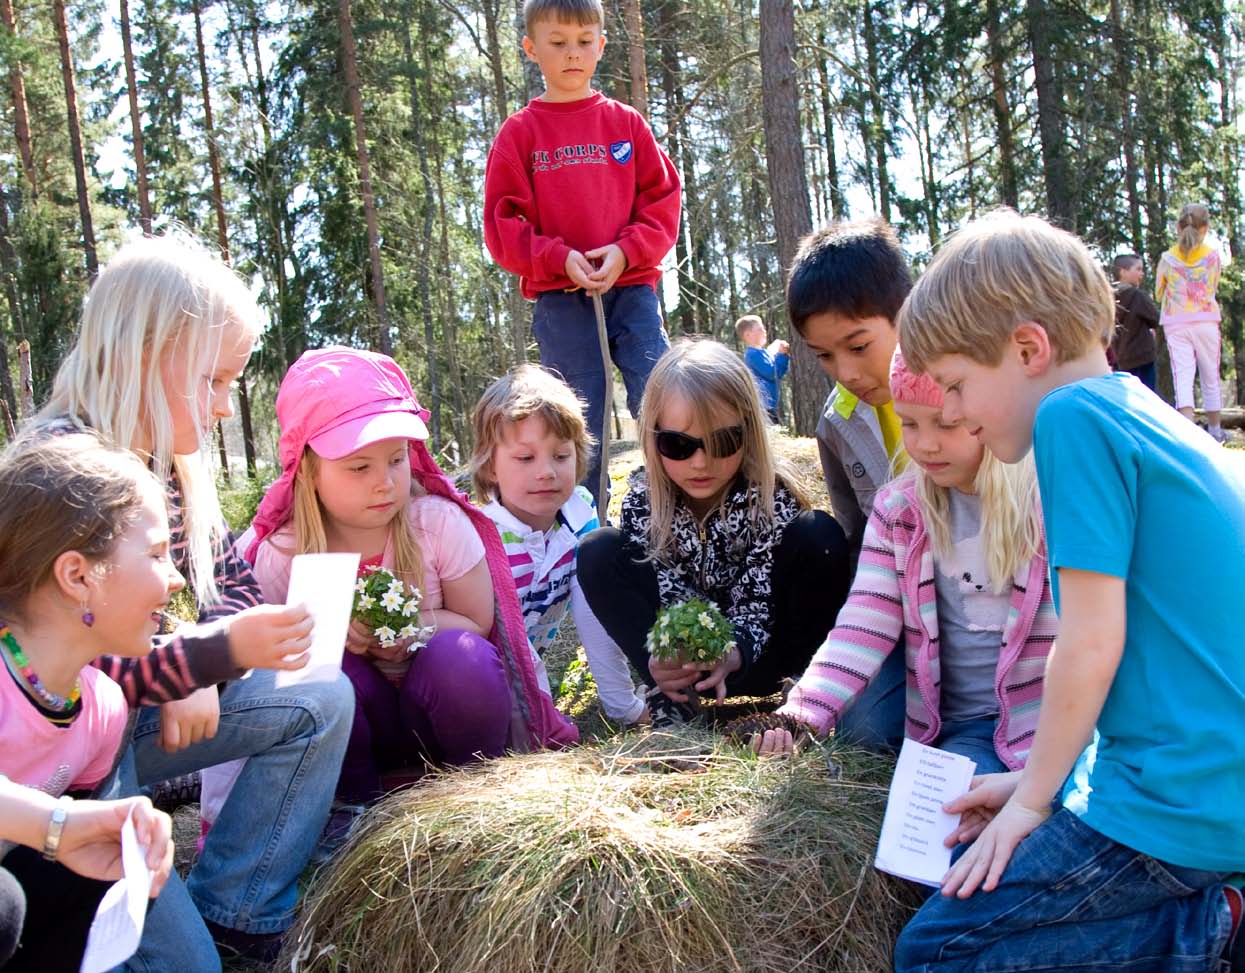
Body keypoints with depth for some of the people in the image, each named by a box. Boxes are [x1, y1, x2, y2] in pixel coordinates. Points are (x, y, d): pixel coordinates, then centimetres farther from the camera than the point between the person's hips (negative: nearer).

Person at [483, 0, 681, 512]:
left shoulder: (626, 122, 10)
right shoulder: (520, 132, 6)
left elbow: (662, 202, 7)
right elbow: (503, 223, 2)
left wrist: (625, 251, -11)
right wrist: (560, 259, -13)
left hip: (631, 284, 1)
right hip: (559, 297, -1)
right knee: (580, 422, 1)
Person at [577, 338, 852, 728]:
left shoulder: (772, 497, -19)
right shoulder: (643, 501, -13)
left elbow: (756, 599, -22)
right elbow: (665, 594, -16)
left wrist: (734, 651, -45)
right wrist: (665, 660, -39)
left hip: (755, 641, -1)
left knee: (820, 538, -25)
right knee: (598, 553, -19)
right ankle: (667, 696, -19)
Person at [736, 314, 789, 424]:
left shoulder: (763, 352, 17)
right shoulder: (753, 354, -13)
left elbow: (779, 373, 20)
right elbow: (771, 373, -19)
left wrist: (784, 355, 8)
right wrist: (778, 354, -9)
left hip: (769, 404, 10)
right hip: (761, 405, -10)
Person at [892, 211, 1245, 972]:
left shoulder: (1075, 416, -16)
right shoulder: (1149, 413, 12)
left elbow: (1092, 643, -17)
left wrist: (1033, 799, -4)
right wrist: (1036, 781, 13)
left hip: (1181, 803, -10)